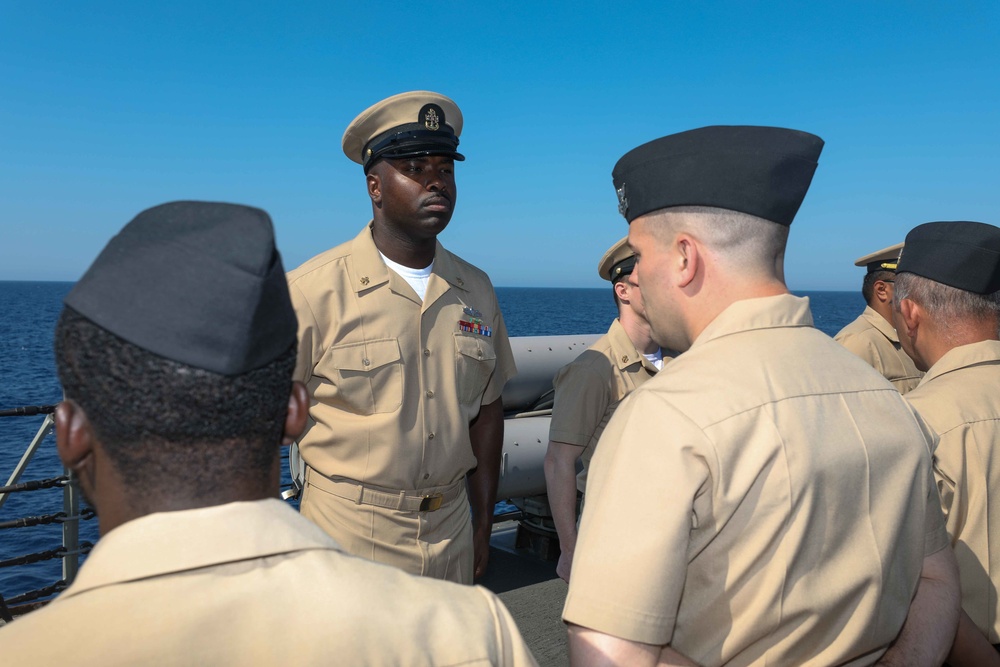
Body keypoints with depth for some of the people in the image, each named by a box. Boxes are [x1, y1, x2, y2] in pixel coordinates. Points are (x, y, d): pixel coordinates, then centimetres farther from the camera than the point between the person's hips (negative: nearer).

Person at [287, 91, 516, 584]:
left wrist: (483, 524, 11)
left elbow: (487, 409, 9)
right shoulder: (315, 290, -12)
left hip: (450, 530, 4)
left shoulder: (476, 291, 3)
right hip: (347, 532, -4)